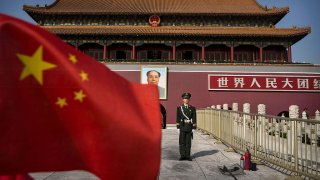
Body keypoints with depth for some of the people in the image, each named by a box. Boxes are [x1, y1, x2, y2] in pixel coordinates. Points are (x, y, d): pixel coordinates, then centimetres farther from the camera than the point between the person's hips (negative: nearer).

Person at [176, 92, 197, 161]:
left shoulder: (192, 108, 4)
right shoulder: (179, 108, 3)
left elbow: (194, 119, 2)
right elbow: (178, 118, 1)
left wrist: (194, 128, -4)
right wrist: (178, 128, -5)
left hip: (189, 128, 1)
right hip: (182, 128, 0)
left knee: (188, 142, 6)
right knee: (182, 142, 3)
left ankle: (188, 156, 15)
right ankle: (182, 156, 12)